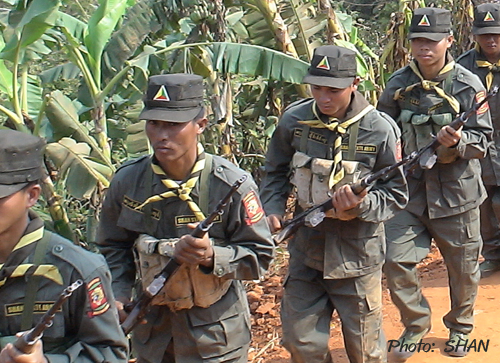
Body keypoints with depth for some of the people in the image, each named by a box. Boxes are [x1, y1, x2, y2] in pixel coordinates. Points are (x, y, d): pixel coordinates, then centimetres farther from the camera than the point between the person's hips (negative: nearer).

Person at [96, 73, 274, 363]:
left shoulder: (231, 184, -17)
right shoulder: (127, 181, -7)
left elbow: (260, 255, -12)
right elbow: (113, 247, 6)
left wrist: (212, 256, -29)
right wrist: (118, 296, -8)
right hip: (151, 325, 3)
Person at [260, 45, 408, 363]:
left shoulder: (380, 130, -14)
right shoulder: (294, 120, -5)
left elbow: (396, 194, -6)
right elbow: (276, 173, 10)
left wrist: (362, 205, -25)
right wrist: (273, 210, -6)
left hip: (357, 251, -3)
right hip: (306, 246, 3)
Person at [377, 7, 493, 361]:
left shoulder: (468, 85, -7)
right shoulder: (398, 83, 0)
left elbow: (483, 137, -5)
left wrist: (458, 142, -25)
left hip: (457, 189, -2)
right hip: (409, 187, 2)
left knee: (463, 265, 11)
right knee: (396, 260, -3)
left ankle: (460, 328, 36)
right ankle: (415, 325, 22)